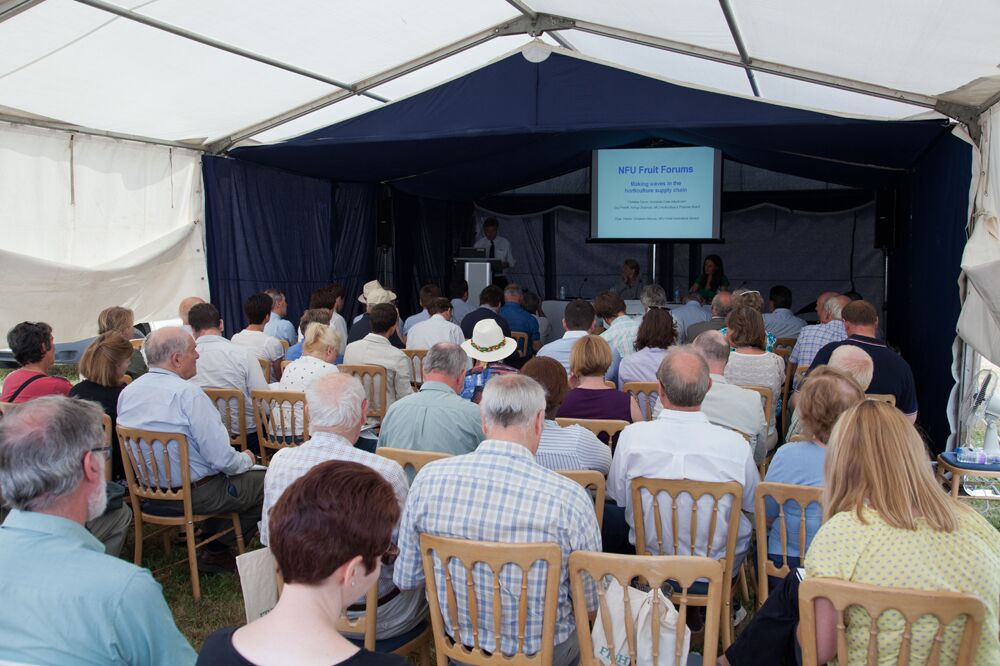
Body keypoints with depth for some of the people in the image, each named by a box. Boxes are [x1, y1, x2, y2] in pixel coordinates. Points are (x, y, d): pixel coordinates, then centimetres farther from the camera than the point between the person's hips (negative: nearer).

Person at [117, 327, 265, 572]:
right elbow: (221, 458, -24)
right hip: (196, 494, -9)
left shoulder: (127, 392, 0)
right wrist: (246, 460, -2)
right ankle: (217, 551, 15)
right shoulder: (188, 393, -23)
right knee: (267, 482, 5)